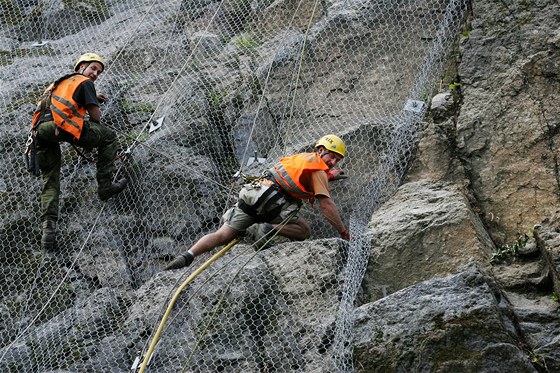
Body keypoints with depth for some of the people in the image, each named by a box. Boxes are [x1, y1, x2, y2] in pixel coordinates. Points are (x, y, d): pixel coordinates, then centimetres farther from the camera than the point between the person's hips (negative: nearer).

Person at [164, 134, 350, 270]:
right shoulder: (319, 170, 3)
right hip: (271, 202, -7)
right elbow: (326, 205, -2)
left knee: (222, 235, 0)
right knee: (304, 231, 7)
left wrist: (328, 176, 58)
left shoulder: (303, 157, 27)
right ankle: (270, 229, -15)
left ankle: (188, 255, -20)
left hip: (251, 195, 7)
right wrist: (343, 231, 2)